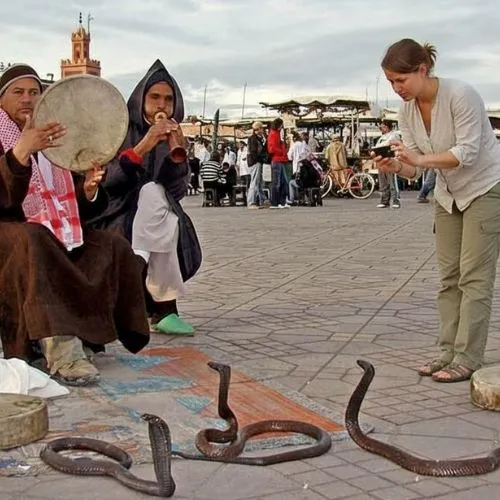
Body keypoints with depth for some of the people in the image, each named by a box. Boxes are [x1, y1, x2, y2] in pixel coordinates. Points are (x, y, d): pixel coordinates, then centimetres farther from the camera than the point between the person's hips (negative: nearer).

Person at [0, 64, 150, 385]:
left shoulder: (53, 140, 15)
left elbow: (77, 208, 12)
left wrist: (89, 188, -11)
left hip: (52, 233, 6)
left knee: (116, 248, -12)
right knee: (31, 242, -39)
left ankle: (77, 337, -18)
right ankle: (61, 351, -48)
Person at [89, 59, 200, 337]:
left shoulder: (171, 136, 7)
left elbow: (178, 191, -3)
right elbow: (104, 181, -19)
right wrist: (142, 147, -29)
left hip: (153, 219, 4)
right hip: (115, 219, -4)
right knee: (152, 192, -32)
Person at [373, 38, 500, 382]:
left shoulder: (460, 95, -23)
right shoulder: (407, 111, -3)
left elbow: (467, 152, -25)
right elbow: (416, 168, -2)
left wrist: (421, 158, -34)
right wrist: (396, 166, -23)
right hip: (448, 195, 7)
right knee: (448, 276, 5)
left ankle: (467, 359, -5)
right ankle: (449, 352, 11)